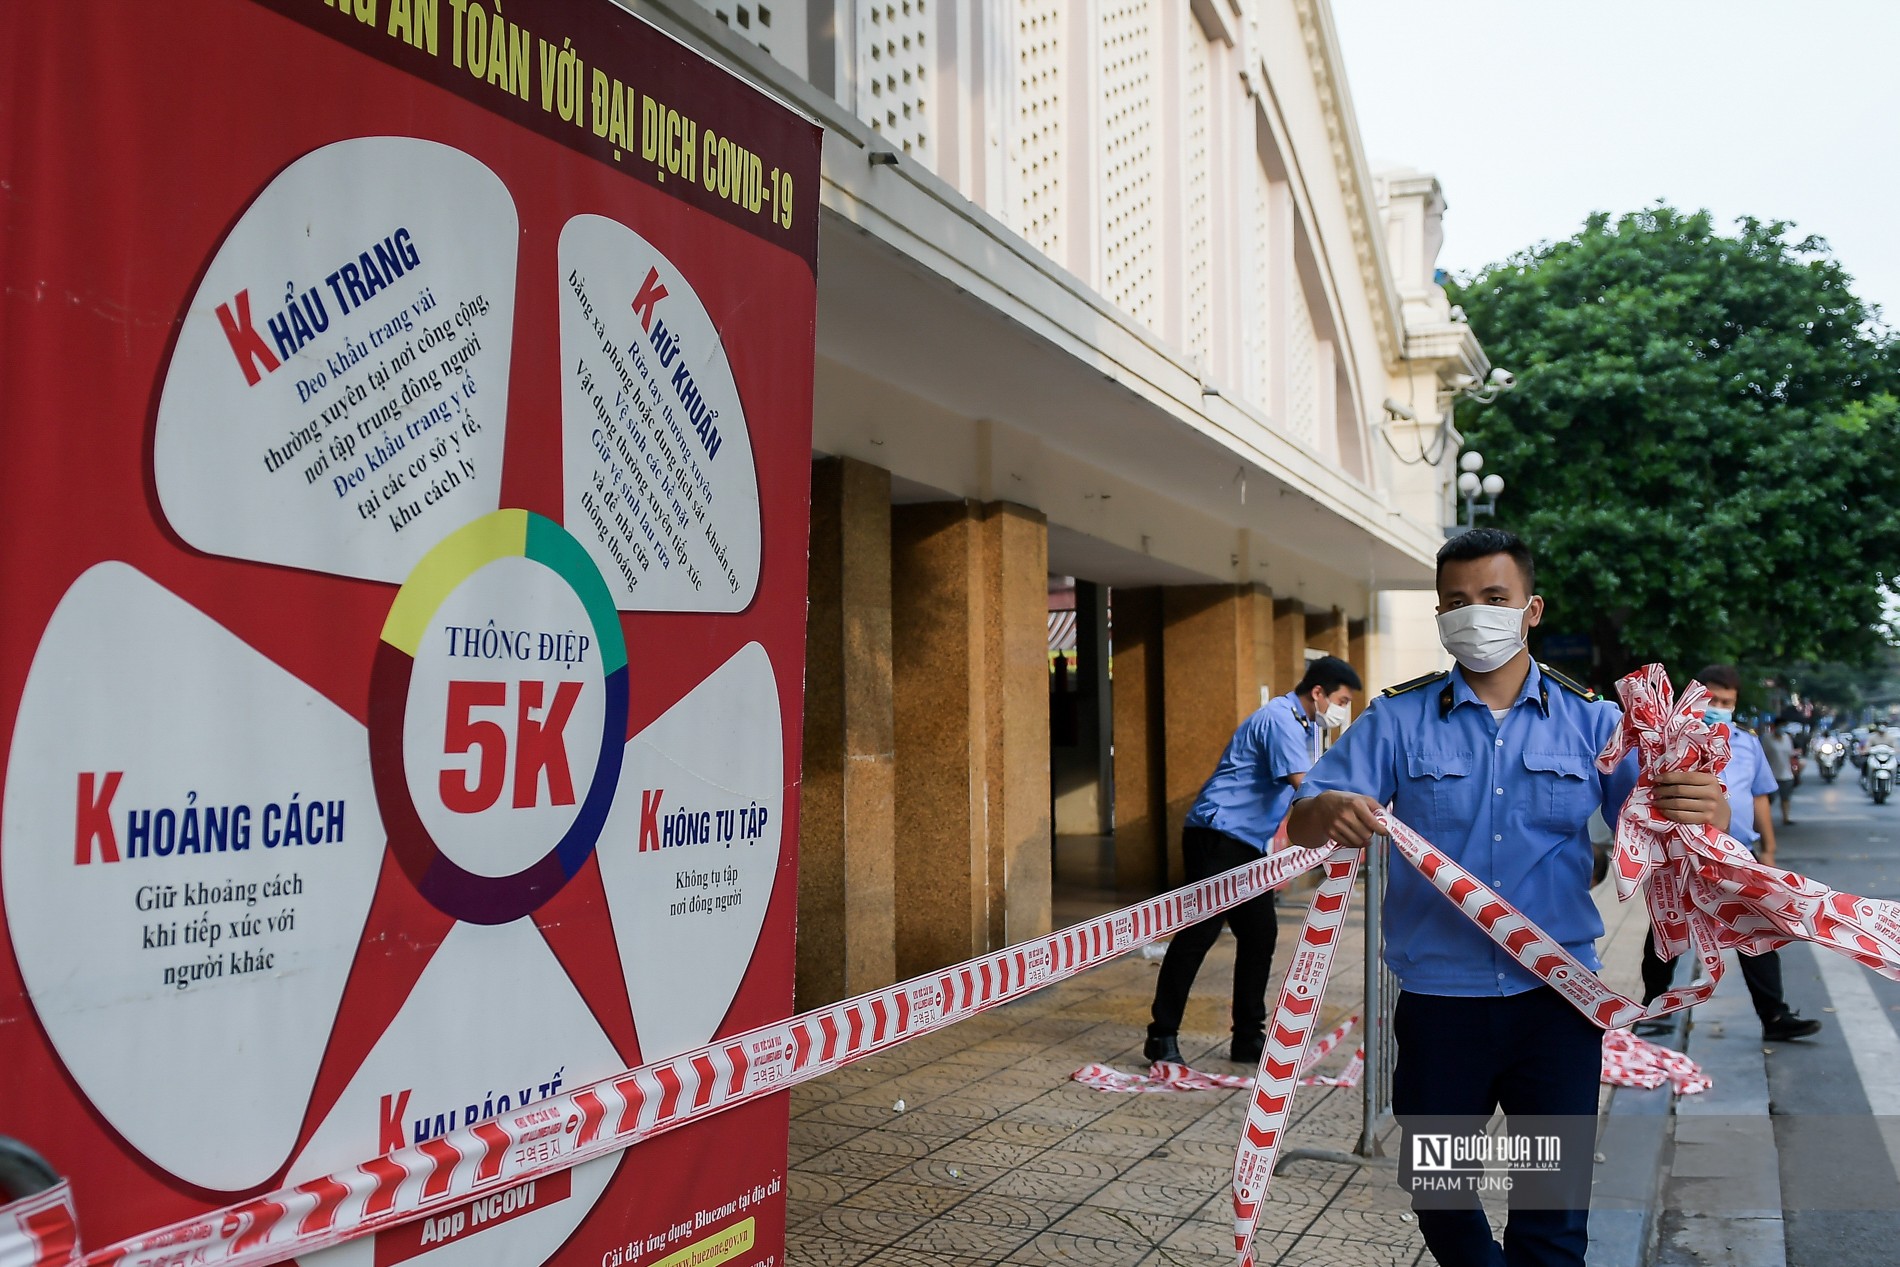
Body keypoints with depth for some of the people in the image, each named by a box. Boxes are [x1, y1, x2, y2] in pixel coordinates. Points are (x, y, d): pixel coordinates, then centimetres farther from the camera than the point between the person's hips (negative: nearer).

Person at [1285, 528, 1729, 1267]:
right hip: (1438, 1003, 1)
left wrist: (1706, 811, -28)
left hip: (1557, 1001, 0)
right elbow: (1300, 826, -7)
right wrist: (1331, 811, -31)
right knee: (1435, 1191, 16)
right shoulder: (1398, 720, 0)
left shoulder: (1592, 722, 4)